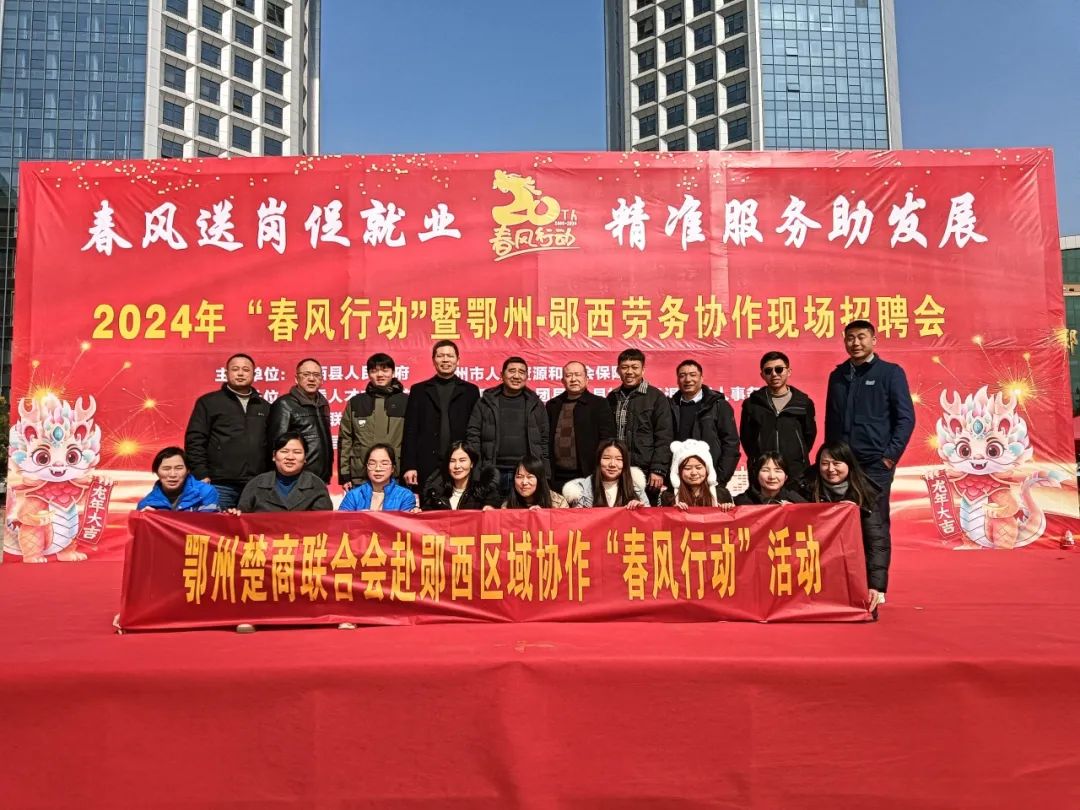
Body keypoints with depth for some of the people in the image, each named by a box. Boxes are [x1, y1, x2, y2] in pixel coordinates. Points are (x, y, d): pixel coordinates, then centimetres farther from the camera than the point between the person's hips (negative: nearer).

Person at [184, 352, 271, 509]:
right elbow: (194, 440, 1)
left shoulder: (264, 407, 17)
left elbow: (273, 444, 15)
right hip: (219, 485, -3)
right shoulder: (208, 402, 7)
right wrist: (201, 475, -7)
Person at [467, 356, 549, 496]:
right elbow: (473, 436, 4)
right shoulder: (486, 403, 7)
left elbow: (544, 440, 9)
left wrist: (544, 477, 3)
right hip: (493, 473, 0)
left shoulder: (535, 405, 10)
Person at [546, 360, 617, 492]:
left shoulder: (599, 404, 0)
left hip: (588, 476, -3)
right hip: (557, 477, 3)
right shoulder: (552, 405, 12)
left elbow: (607, 441, -4)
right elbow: (546, 440, 12)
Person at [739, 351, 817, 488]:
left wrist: (800, 459, 9)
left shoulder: (804, 403, 6)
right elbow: (745, 437, 10)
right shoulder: (751, 404, 5)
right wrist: (756, 461, 8)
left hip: (796, 475, 0)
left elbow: (810, 435, 13)